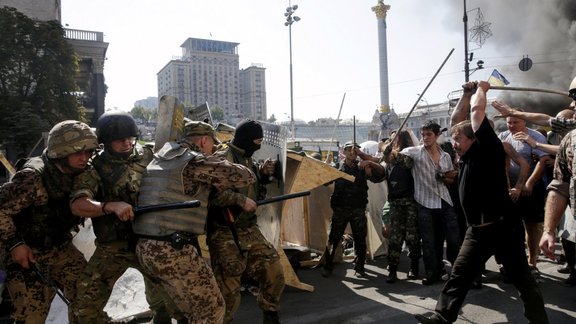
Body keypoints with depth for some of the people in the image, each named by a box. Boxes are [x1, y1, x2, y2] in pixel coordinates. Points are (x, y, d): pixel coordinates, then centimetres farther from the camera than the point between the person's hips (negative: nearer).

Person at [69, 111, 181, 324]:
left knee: (171, 297, 7)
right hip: (113, 248, -1)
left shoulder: (148, 155, -1)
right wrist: (111, 206, -37)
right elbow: (77, 205, -22)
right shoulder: (94, 168, -8)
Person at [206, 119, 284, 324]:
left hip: (250, 230, 8)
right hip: (224, 233, -8)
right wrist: (240, 200, -24)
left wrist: (264, 175, 3)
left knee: (274, 273, 9)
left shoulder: (249, 161, 13)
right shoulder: (222, 158, -12)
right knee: (229, 291, -3)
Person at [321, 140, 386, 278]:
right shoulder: (337, 168, 3)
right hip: (340, 209, -1)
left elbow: (381, 171, -4)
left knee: (360, 239, 9)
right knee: (333, 239, 1)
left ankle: (359, 267, 25)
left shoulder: (363, 168, 5)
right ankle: (327, 267, 13)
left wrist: (369, 163, -19)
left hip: (358, 210, 1)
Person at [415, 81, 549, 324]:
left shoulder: (488, 151, -10)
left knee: (522, 277, 8)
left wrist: (482, 89, 3)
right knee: (459, 274, 5)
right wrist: (467, 93, 16)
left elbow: (476, 111, -14)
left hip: (502, 227, -7)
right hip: (477, 230, 7)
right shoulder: (467, 157, 10)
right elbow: (457, 120, 17)